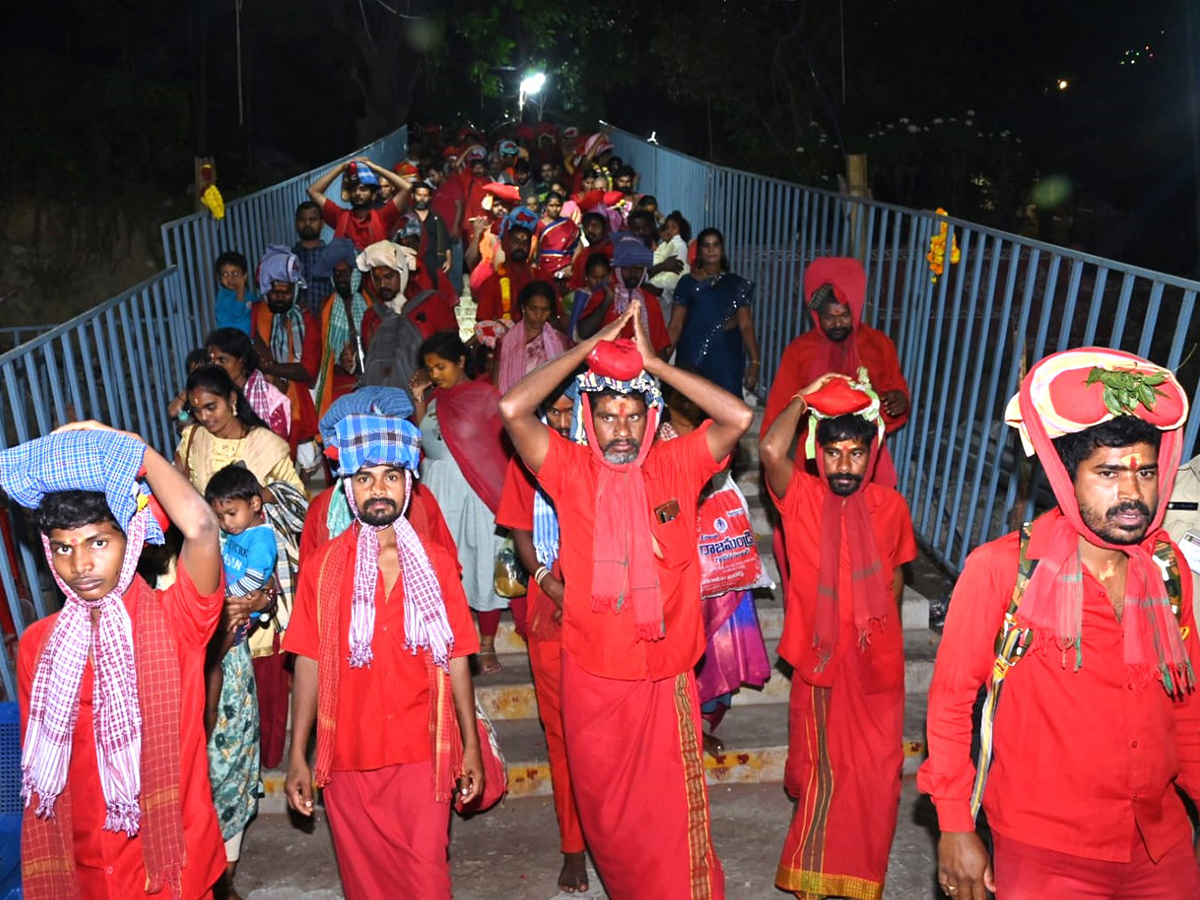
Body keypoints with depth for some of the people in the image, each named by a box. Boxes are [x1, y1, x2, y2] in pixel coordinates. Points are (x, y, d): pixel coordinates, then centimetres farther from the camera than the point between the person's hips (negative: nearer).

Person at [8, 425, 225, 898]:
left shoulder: (172, 621, -15)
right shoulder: (38, 645, -2)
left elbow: (200, 526, -34)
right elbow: (39, 765, 7)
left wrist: (129, 446, -22)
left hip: (173, 861, -4)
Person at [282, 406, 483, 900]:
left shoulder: (435, 560, -2)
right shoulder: (324, 565, -3)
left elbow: (455, 656, 1)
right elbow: (309, 661, 0)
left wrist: (471, 745, 1)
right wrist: (297, 756, -1)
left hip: (422, 751, 0)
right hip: (349, 753, 1)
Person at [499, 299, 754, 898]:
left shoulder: (676, 466, -4)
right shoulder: (571, 471, -6)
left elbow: (739, 417, -16)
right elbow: (512, 410, -19)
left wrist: (651, 361, -16)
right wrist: (590, 346, -14)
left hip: (667, 673, 0)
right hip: (591, 674, 1)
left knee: (673, 809, 11)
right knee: (605, 809, 19)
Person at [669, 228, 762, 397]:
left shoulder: (737, 284, 9)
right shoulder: (687, 283, 6)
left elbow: (746, 326, 3)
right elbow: (676, 325, 2)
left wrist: (755, 361, -9)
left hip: (727, 359, 1)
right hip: (692, 358, -1)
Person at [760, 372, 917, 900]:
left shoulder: (890, 506, -3)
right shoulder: (801, 497, -11)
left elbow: (894, 575, 11)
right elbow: (770, 450, -31)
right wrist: (806, 397, -20)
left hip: (876, 661, 2)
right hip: (820, 657, -2)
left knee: (875, 775, 8)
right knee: (822, 771, 13)